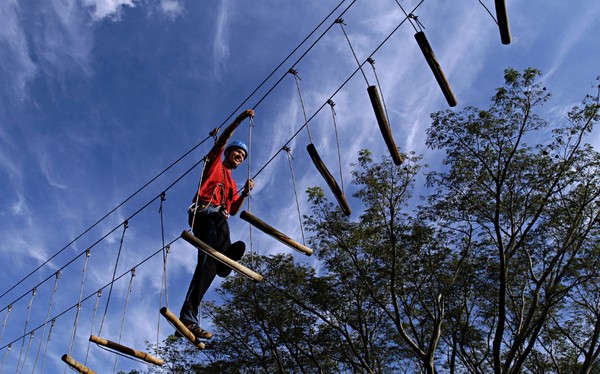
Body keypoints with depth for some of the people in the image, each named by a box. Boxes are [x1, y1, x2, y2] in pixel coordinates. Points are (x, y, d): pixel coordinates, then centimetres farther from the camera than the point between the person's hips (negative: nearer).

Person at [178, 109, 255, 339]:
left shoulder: (232, 183, 37)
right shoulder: (215, 162, 24)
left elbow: (233, 210, 27)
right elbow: (223, 138, 9)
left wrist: (245, 193, 14)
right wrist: (240, 119, 5)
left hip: (218, 220, 7)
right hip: (202, 210, -7)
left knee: (208, 261, -13)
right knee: (219, 215, -39)